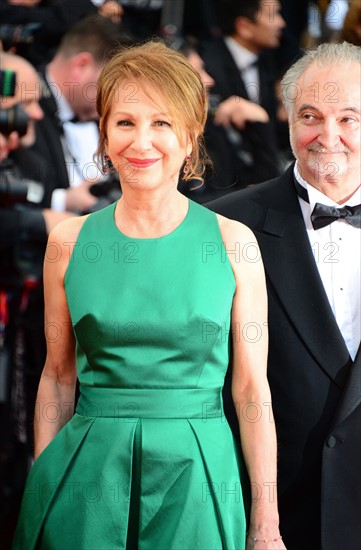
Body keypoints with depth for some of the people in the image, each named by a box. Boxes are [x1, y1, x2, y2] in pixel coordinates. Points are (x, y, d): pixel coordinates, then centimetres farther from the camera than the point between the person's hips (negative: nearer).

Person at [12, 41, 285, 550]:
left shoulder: (233, 242, -2)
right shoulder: (70, 242, 2)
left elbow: (252, 391, -1)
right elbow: (58, 376, 9)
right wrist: (41, 486, 5)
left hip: (197, 475, -1)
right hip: (89, 478, 1)